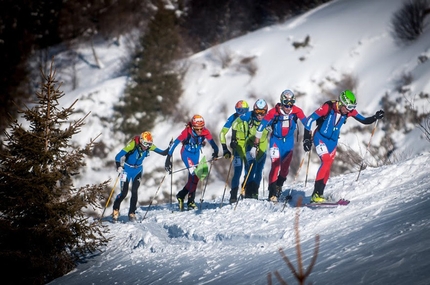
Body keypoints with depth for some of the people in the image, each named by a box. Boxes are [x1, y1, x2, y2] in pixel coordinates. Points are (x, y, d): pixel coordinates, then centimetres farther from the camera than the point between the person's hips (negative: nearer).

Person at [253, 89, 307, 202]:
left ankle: (279, 186, 29)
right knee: (275, 164, -14)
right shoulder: (274, 112, -21)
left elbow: (305, 122, -3)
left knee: (285, 166, 7)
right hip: (276, 139, -3)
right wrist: (257, 137, -1)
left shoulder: (297, 111, -16)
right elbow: (263, 123, -10)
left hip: (289, 140, 3)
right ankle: (272, 193, -14)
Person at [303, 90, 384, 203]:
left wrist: (375, 117, -15)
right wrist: (307, 138, -20)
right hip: (320, 137, -6)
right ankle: (316, 194, -23)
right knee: (326, 161, -22)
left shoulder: (350, 111, -6)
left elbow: (364, 120, 4)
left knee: (327, 167, 6)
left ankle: (319, 194, 14)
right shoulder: (328, 107, -21)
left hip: (333, 141, 6)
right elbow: (310, 119, -17)